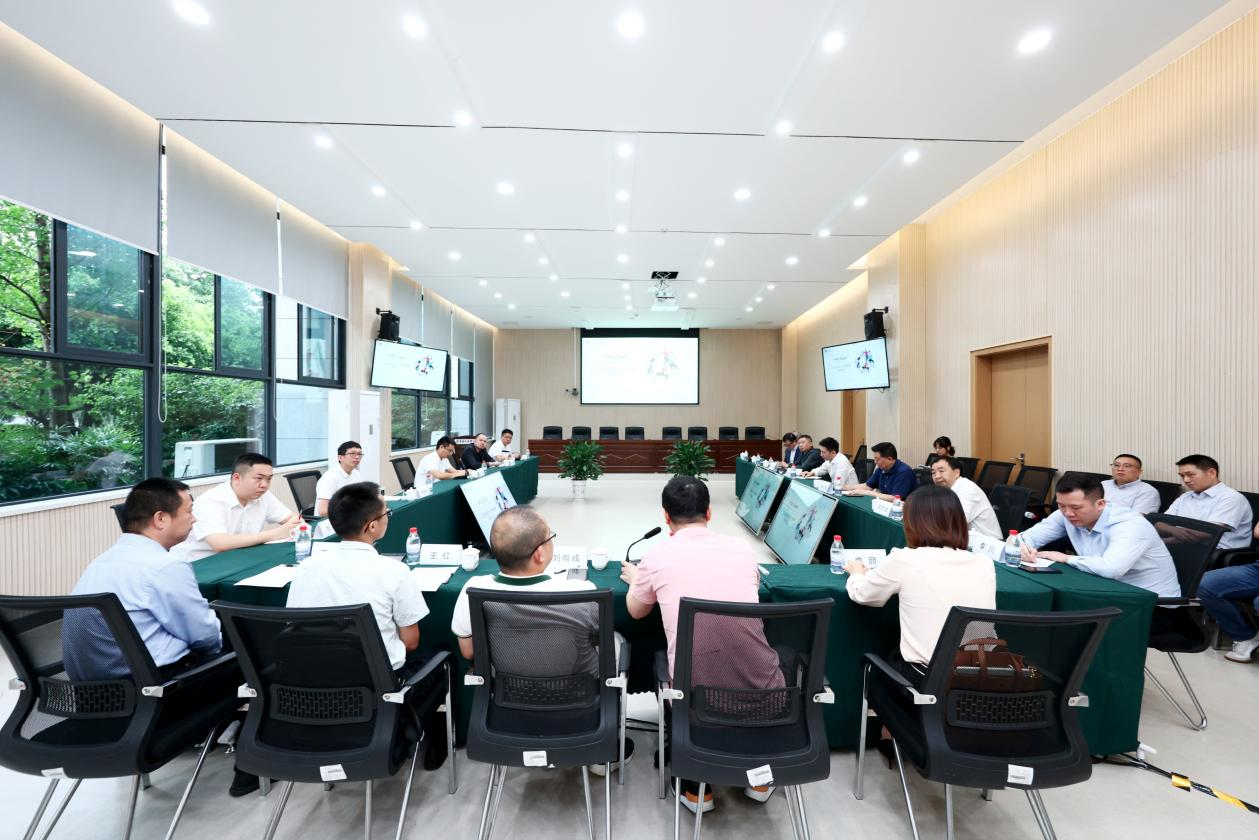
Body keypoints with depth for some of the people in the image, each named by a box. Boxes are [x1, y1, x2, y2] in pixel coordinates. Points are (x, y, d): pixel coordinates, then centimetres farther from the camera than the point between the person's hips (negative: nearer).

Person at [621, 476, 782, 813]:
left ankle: (696, 787, 33)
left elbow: (636, 611, 15)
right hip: (759, 688, 2)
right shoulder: (741, 548, 3)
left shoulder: (658, 557, -4)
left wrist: (635, 579, 36)